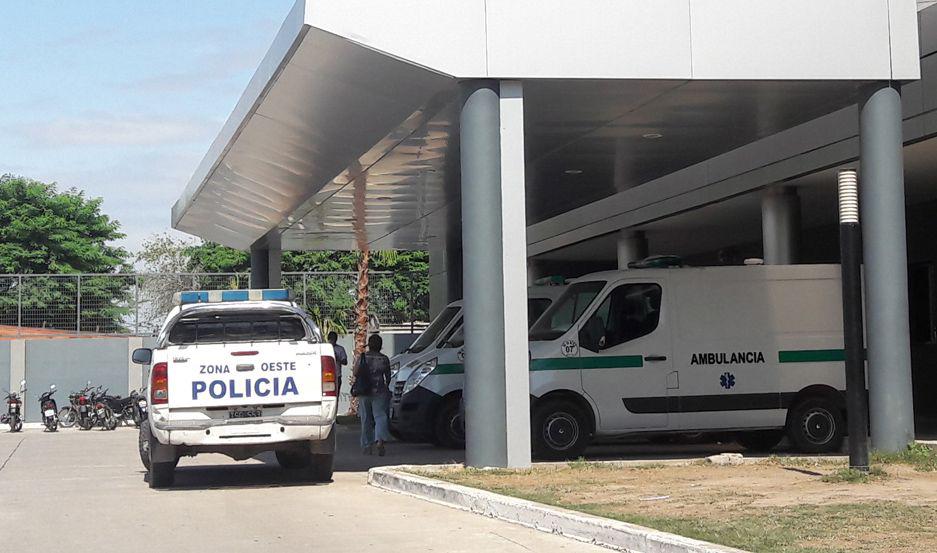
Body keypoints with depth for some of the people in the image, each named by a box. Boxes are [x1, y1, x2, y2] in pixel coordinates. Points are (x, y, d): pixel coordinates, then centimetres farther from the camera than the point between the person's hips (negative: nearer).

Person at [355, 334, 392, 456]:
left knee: (366, 419, 9)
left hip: (364, 392, 1)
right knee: (380, 416, -3)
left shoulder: (362, 357, 0)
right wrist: (386, 387, 27)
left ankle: (366, 446, 14)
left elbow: (356, 374, -6)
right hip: (379, 391, -1)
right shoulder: (384, 359, 2)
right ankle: (380, 440, -26)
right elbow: (388, 377, 9)